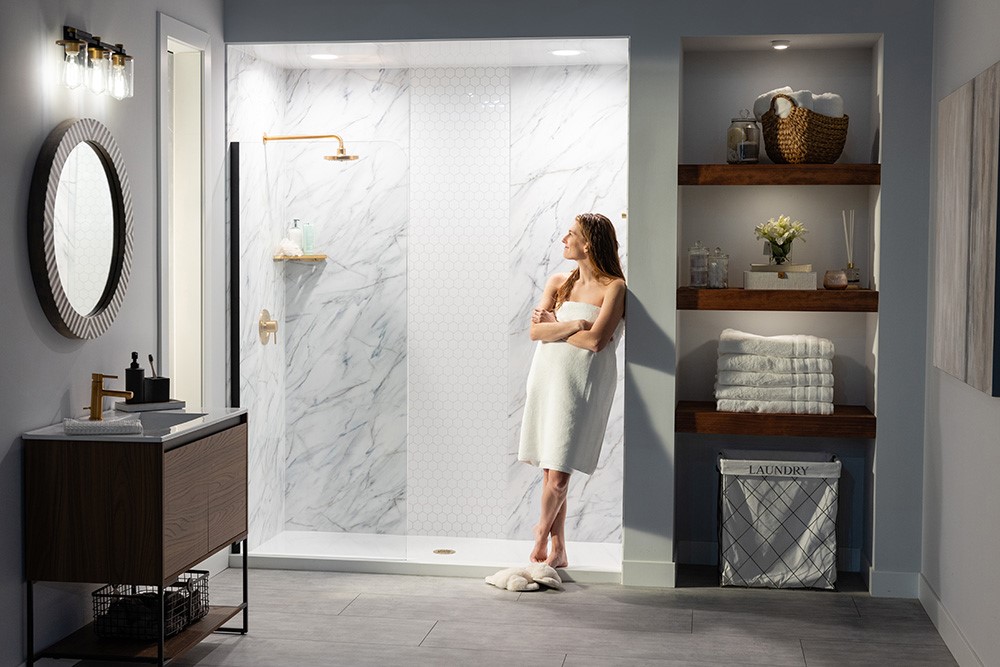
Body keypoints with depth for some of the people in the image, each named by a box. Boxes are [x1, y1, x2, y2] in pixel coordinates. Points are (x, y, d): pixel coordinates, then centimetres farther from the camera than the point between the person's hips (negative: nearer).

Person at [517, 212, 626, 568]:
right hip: (547, 375, 5)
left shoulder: (614, 288, -5)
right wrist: (573, 325, -14)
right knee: (549, 471, 7)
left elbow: (595, 341, -16)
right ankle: (557, 550, 17)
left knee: (559, 475, -8)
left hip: (582, 382, -5)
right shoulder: (557, 283, 11)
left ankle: (542, 531, 18)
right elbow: (535, 331, 0)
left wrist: (554, 326, -4)